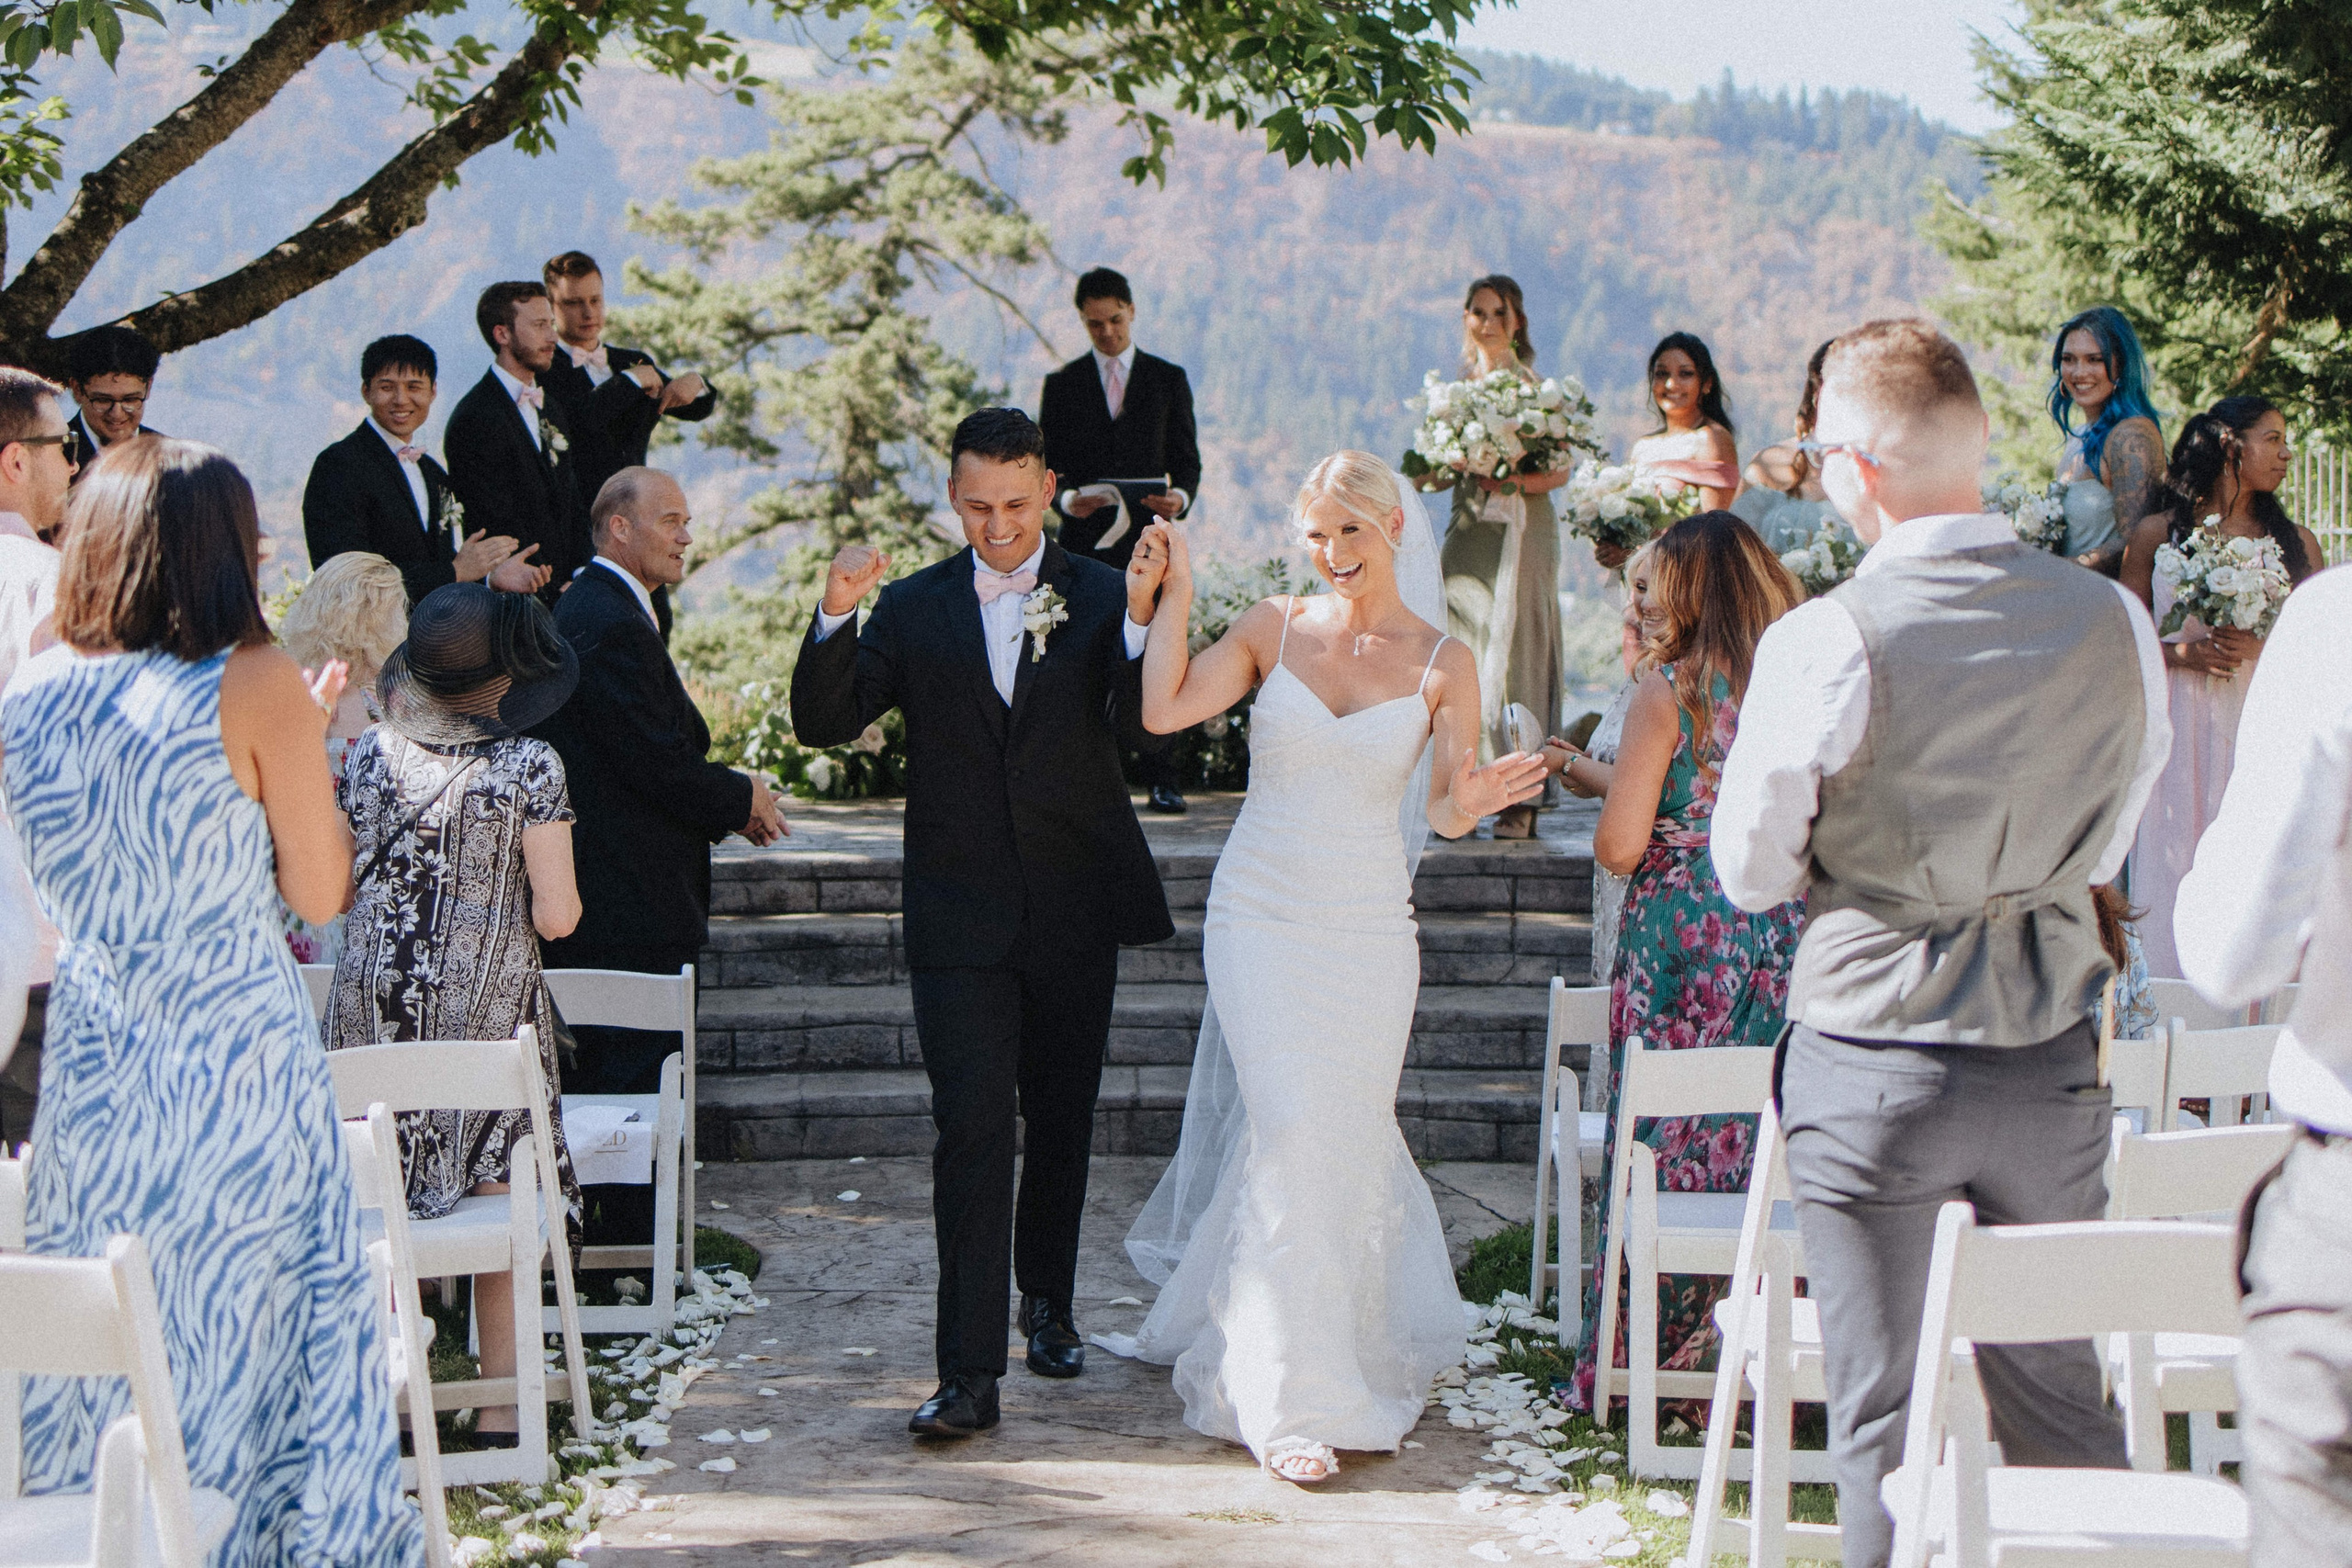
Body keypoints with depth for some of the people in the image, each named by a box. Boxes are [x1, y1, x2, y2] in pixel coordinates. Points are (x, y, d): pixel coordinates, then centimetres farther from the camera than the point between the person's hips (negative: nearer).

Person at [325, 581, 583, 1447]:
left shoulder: (369, 755, 0)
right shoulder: (528, 767, -11)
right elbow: (556, 916, -11)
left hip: (374, 1002, 3)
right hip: (489, 1008, -3)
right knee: (500, 1198, 8)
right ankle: (500, 1401, 11)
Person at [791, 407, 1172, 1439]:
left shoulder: (1100, 596, 0)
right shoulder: (914, 609, 3)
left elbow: (1147, 712, -15)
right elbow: (824, 723, -4)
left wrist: (1143, 619, -34)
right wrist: (834, 619, -20)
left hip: (1075, 908, 1)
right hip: (960, 916, -1)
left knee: (1061, 1120, 15)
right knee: (972, 1128, -10)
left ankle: (1048, 1301, 37)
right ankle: (968, 1373, -11)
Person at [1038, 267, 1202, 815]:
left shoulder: (1168, 379, 11)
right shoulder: (1062, 384, 11)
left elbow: (1186, 459, 10)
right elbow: (1046, 465, 8)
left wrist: (1180, 496, -12)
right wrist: (1066, 497, -14)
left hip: (1148, 538, 0)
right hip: (1083, 542, 0)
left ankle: (1160, 778, 0)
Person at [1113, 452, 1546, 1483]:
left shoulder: (1441, 662, 1)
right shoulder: (1274, 628, 2)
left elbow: (1446, 812, -3)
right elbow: (1164, 709, -8)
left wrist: (1467, 804, -25)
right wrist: (1175, 594, -12)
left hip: (1368, 927, 1)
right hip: (1260, 916, -1)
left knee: (1348, 1139, 7)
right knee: (1293, 1128, -11)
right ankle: (1291, 1395, -4)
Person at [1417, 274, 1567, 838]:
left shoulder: (1536, 387, 0)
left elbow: (1561, 471, -4)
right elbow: (1436, 473, 16)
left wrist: (1515, 479, -21)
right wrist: (1438, 471, -6)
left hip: (1521, 532, -4)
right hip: (1468, 532, 4)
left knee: (1516, 651, -6)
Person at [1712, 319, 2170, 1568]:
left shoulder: (1822, 643, -16)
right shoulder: (2116, 622, -3)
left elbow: (1750, 871, -3)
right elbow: (2108, 847, 11)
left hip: (1875, 1069, -4)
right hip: (2053, 1062, 4)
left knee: (1885, 1422, 6)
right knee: (2060, 1405, 16)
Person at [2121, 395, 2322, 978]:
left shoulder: (2297, 542, 10)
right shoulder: (2158, 533, 6)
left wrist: (2262, 646, -8)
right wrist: (2181, 653, -9)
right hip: (2181, 729, -1)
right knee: (2178, 876, -2)